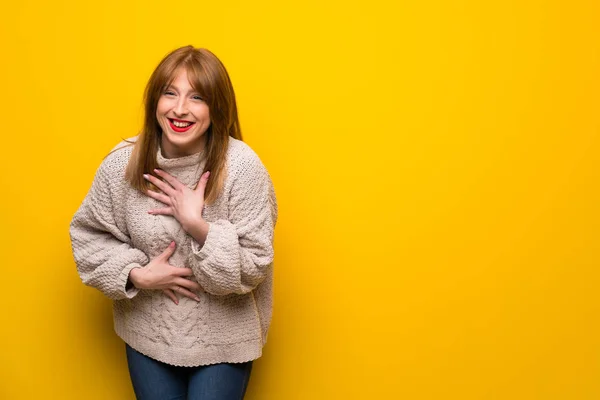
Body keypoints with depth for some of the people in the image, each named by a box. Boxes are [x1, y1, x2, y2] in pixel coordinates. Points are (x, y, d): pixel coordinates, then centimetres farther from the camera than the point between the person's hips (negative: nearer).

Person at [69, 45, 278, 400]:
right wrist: (137, 275, -14)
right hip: (148, 334, 3)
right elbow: (87, 235, 1)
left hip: (222, 340, -2)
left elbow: (254, 265, -17)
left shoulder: (241, 166, -20)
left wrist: (196, 224, -28)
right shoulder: (122, 163, -12)